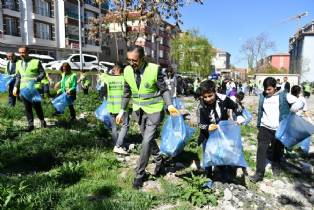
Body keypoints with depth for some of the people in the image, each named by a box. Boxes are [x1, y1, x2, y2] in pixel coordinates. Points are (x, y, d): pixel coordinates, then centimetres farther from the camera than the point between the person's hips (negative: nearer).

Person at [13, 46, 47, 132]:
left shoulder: (36, 62, -2)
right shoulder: (18, 63, 13)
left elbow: (42, 73, 0)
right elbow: (18, 76, 18)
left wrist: (36, 79, -17)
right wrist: (16, 87, 8)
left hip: (34, 88, -4)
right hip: (23, 88, 4)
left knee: (37, 106, 0)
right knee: (27, 108, 5)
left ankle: (42, 121, 22)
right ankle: (30, 124, 12)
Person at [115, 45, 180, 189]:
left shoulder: (154, 69, -19)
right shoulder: (127, 71, -5)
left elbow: (164, 90, -9)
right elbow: (127, 93, 8)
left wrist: (170, 105, -24)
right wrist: (122, 111, 8)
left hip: (154, 111, -5)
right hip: (139, 111, 5)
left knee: (147, 141, -7)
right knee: (148, 138, 18)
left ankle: (139, 174, 10)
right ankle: (159, 161, 43)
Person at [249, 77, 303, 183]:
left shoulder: (283, 95, -6)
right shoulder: (262, 96, 2)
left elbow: (299, 102, -10)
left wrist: (289, 112, -26)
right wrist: (258, 125, 15)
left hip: (279, 129, -1)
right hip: (265, 128, 1)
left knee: (277, 150, 15)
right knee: (261, 150, -6)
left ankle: (276, 166, 41)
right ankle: (259, 173, 0)